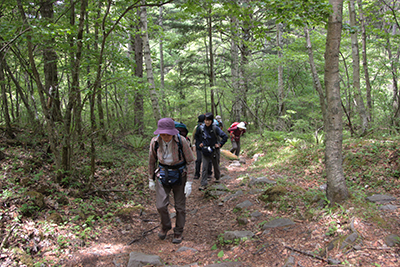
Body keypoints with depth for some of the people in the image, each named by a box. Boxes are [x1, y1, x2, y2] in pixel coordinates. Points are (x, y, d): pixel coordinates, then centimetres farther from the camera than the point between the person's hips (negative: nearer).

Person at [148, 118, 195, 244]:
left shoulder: (181, 141, -22)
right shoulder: (155, 142, -14)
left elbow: (190, 161, -13)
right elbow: (151, 161, 2)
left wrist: (189, 183, -15)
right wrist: (151, 179, 8)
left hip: (179, 176, -1)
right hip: (163, 175, 2)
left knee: (180, 207, 7)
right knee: (161, 205, -5)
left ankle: (178, 232, 31)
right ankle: (165, 226, 27)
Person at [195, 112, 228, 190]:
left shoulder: (215, 128, -15)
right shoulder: (201, 128, -5)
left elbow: (225, 136, -14)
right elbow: (196, 136, 16)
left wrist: (220, 144, -13)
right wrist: (200, 142, 8)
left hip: (214, 150, -1)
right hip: (205, 150, 1)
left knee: (216, 165, 17)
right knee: (204, 167, -4)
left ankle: (217, 178, 43)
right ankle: (203, 184, -1)